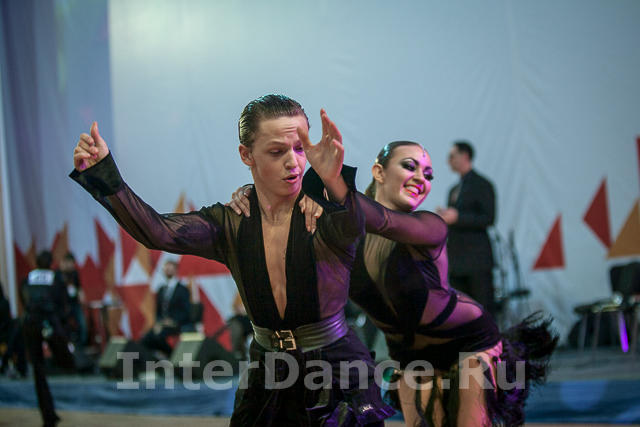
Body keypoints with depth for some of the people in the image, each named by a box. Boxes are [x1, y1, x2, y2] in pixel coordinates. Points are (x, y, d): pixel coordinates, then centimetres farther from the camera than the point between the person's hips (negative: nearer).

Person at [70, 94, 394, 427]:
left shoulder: (323, 212, -15)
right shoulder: (231, 224, -4)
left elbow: (348, 229, -39)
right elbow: (156, 232, -18)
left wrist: (334, 181, -61)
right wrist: (101, 173, -30)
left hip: (339, 375, -3)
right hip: (268, 379, 3)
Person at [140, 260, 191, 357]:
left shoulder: (182, 290, -1)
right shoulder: (161, 290, 18)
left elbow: (186, 311, -7)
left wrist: (173, 322, -18)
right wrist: (158, 323, -1)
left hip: (176, 324, -6)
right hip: (161, 323, 6)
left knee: (158, 336, -32)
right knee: (144, 341, -18)